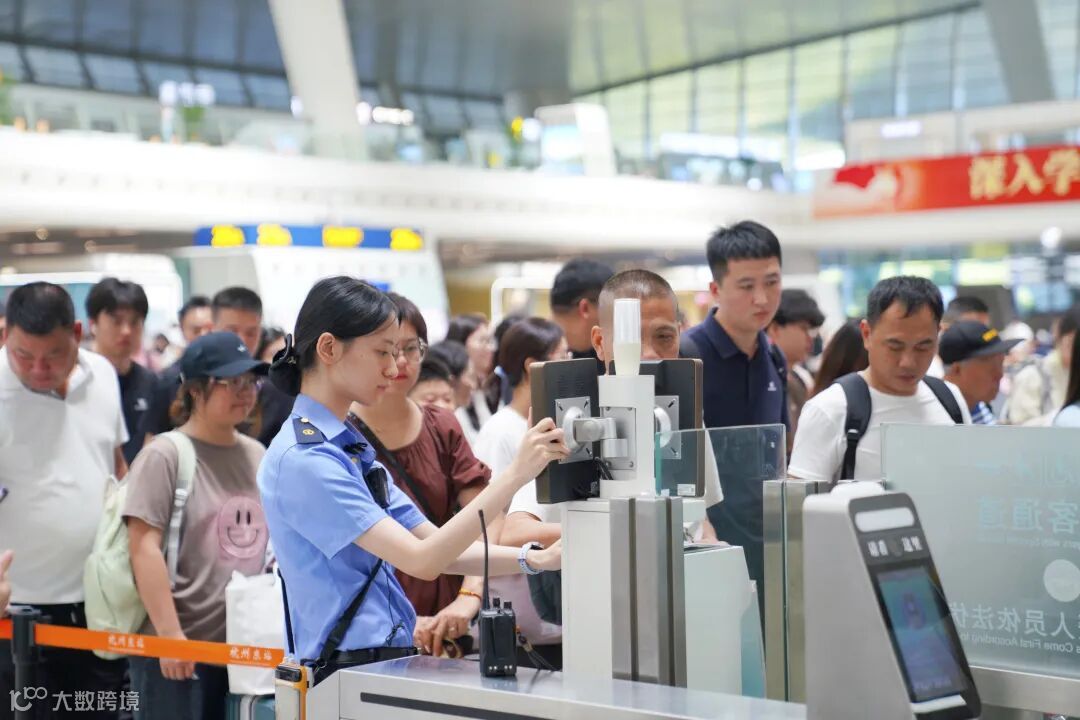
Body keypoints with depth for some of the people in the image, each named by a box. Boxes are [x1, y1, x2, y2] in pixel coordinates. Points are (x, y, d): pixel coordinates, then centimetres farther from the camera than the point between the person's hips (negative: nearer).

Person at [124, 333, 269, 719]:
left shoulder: (256, 455, 12)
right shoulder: (164, 456, -7)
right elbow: (144, 548, -14)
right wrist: (170, 636, -19)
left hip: (242, 647, 6)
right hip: (176, 652, -6)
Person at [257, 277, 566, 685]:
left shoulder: (351, 449, 15)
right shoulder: (302, 460, -13)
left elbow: (438, 548, 12)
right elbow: (421, 560, -17)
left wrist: (535, 560, -2)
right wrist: (514, 475, -20)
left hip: (385, 662, 8)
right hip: (349, 677, -8)